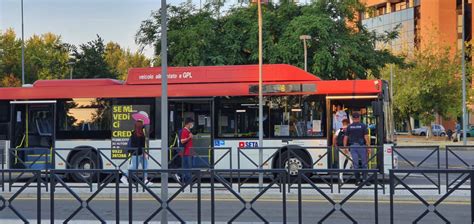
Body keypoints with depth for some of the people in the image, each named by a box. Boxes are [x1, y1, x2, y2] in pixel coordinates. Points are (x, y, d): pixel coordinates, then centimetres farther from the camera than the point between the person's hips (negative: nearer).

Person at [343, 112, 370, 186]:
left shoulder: (349, 127, 4)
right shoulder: (363, 126, -3)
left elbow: (345, 138, 3)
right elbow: (366, 137, -8)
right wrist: (368, 147, -5)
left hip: (352, 146, 2)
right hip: (361, 146, -2)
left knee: (355, 164, 4)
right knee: (364, 163, 5)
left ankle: (358, 180, 5)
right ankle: (364, 179, -3)